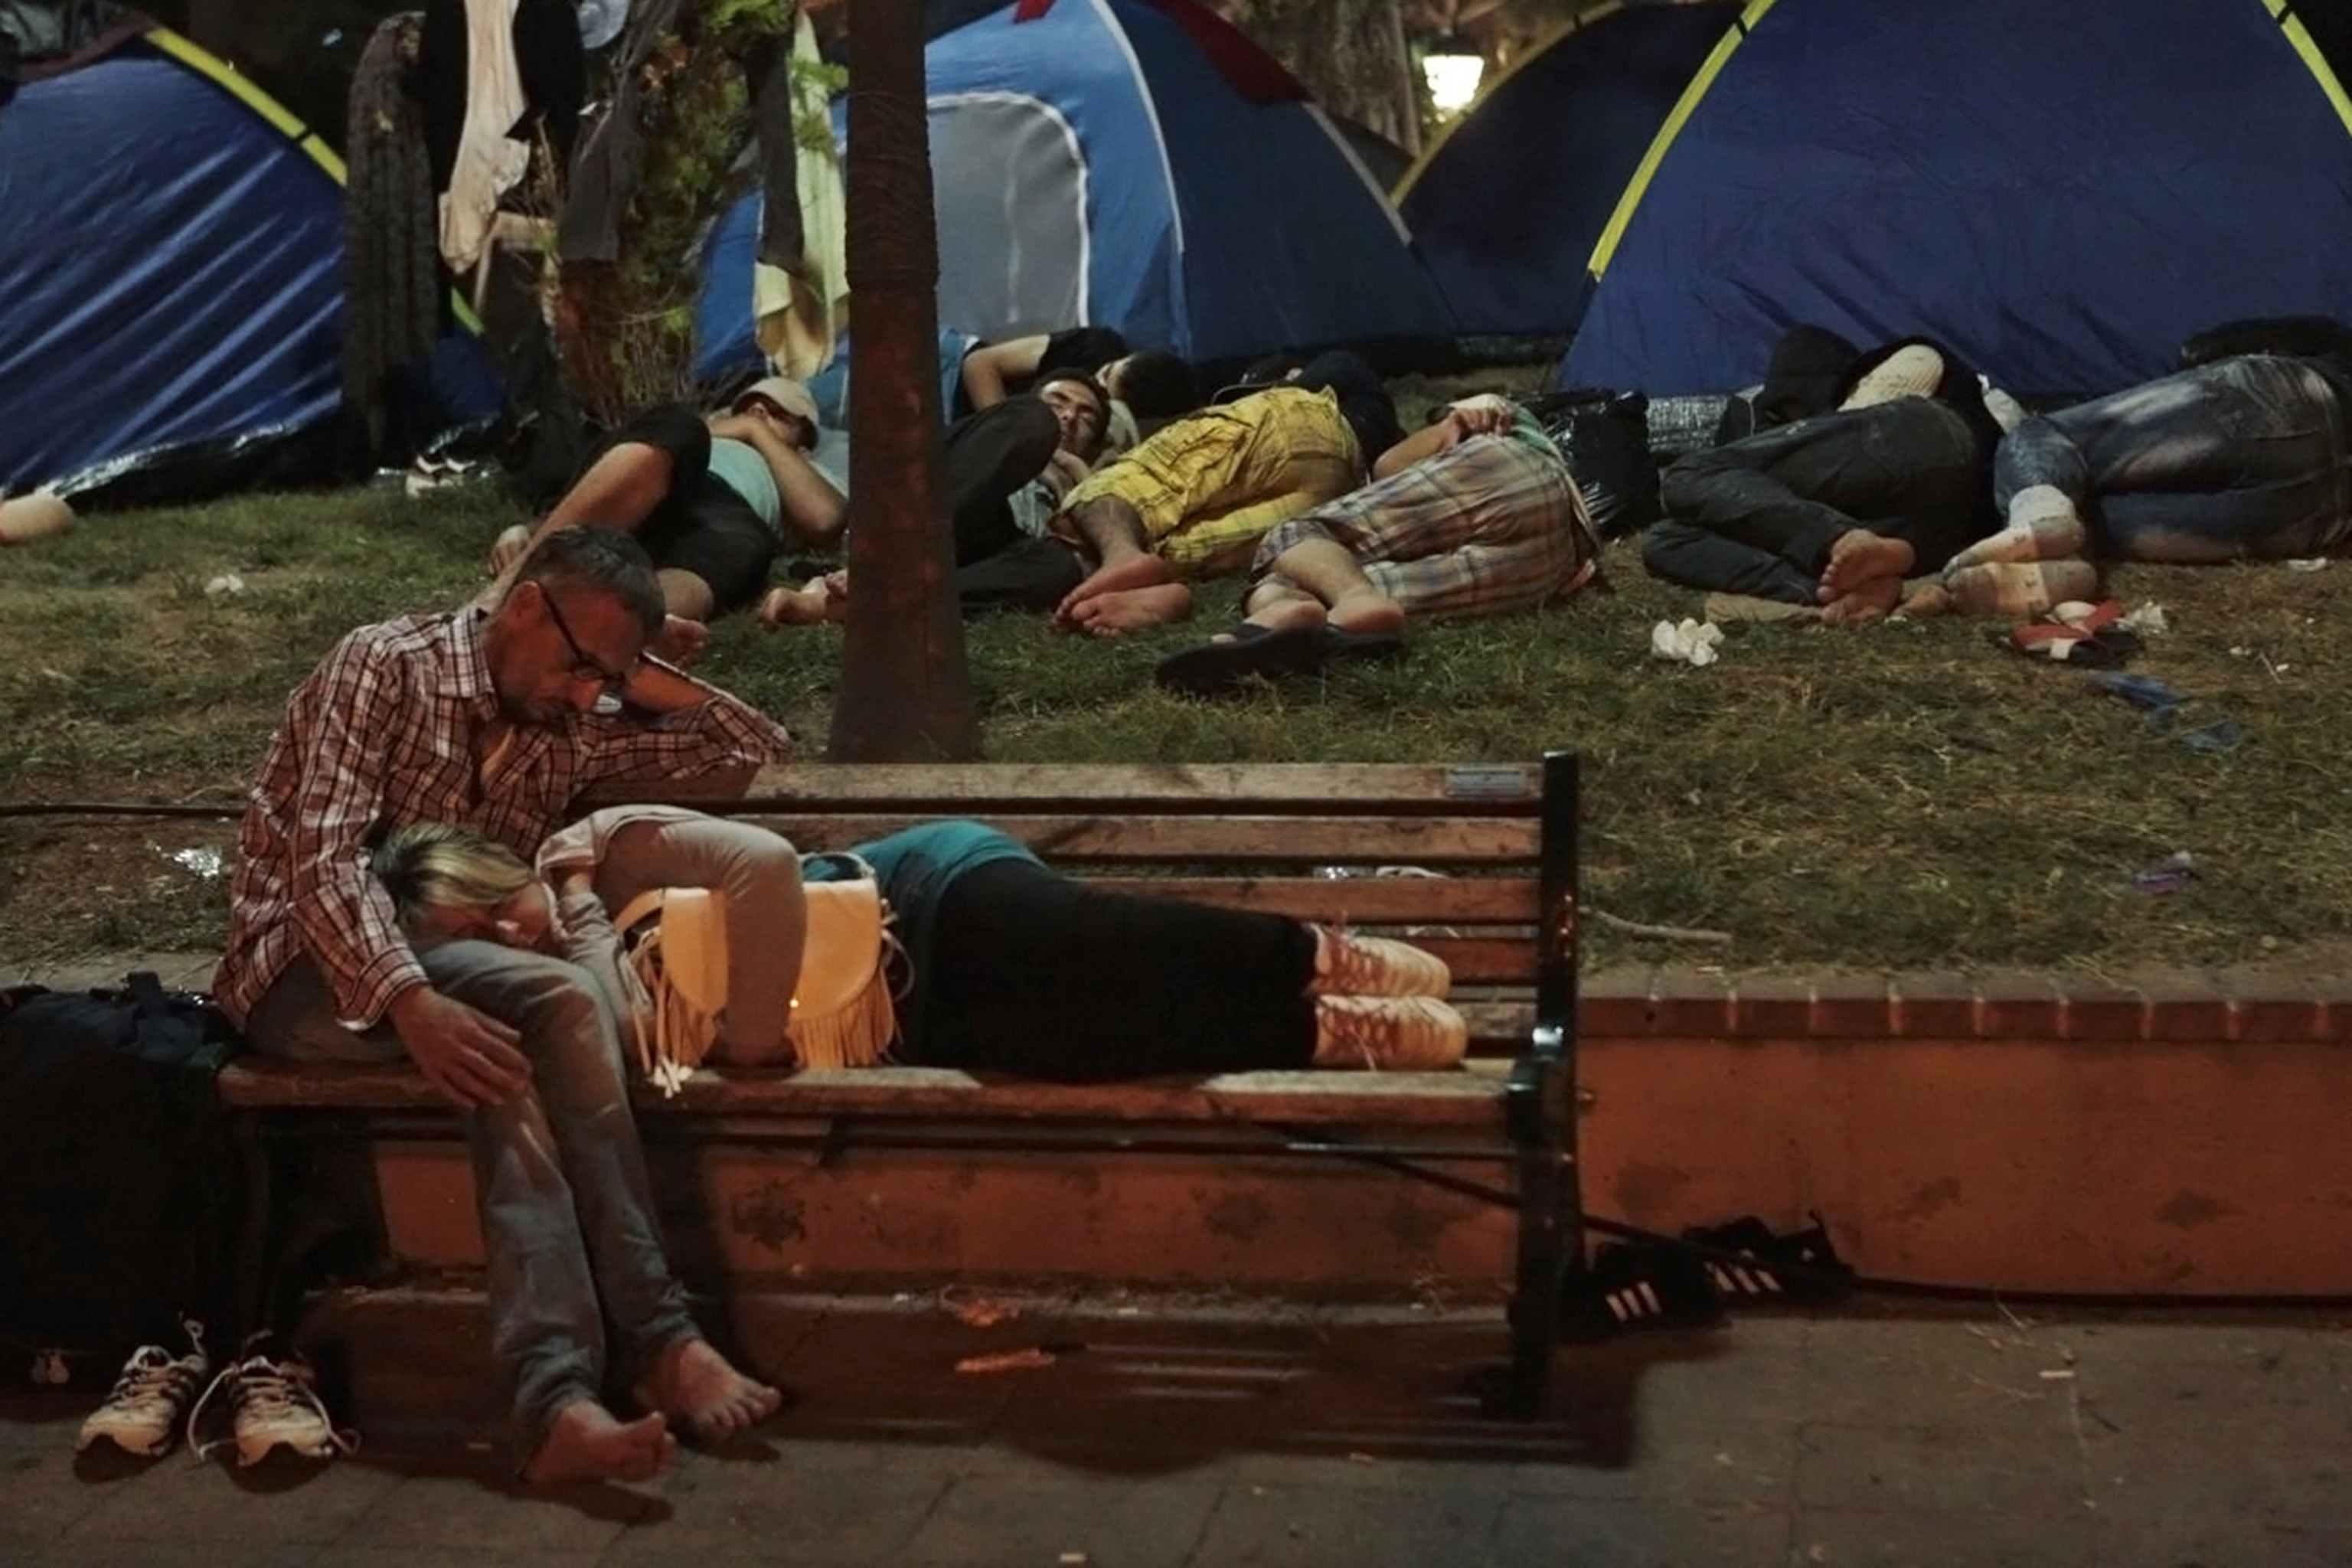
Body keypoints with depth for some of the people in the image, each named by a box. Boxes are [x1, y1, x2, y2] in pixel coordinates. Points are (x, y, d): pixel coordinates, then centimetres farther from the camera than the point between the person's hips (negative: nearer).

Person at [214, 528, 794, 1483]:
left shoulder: (565, 733, 12)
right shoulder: (385, 666, -7)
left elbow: (761, 752, 17)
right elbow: (325, 864, -19)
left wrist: (647, 683, 5)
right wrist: (413, 1002, -34)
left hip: (444, 977, 6)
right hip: (308, 968, -5)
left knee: (515, 1051, -31)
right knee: (552, 1003, -31)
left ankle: (557, 1394, -40)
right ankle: (654, 1341, -36)